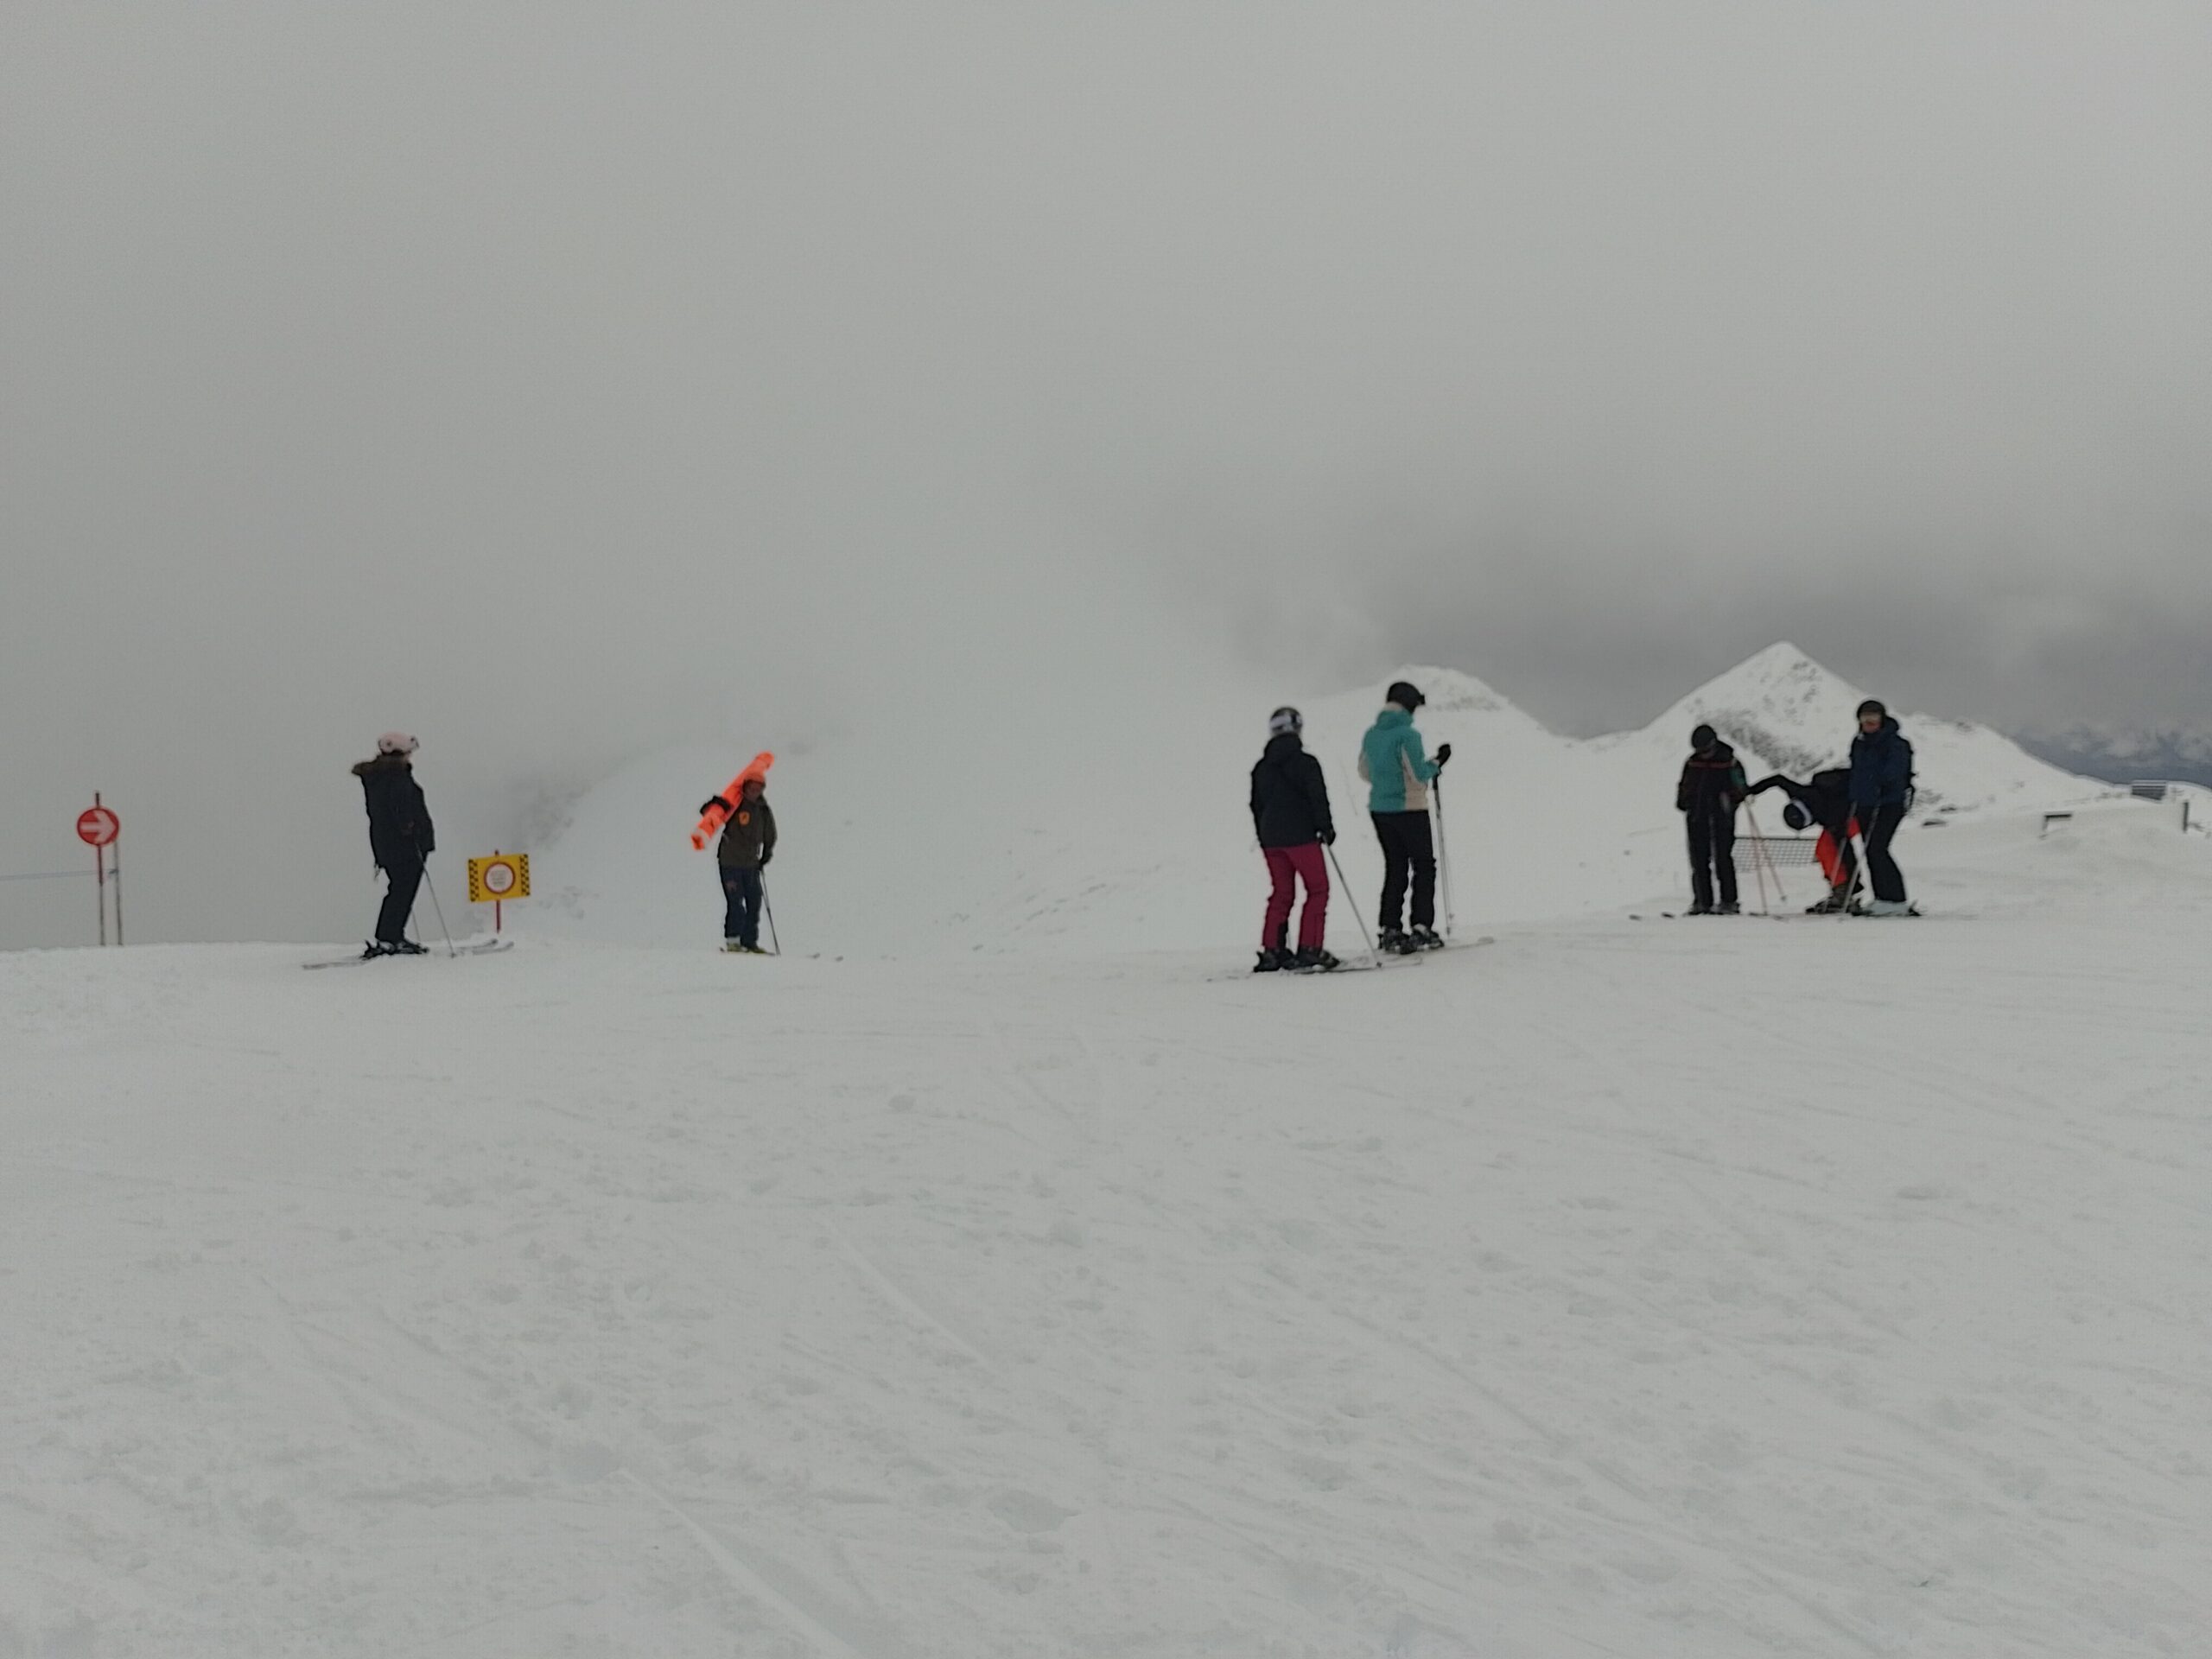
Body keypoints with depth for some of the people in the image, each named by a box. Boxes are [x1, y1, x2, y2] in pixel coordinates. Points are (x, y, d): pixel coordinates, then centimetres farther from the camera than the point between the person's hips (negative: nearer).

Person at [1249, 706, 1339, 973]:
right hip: (1300, 837, -6)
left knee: (1281, 893, 13)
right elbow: (1318, 798, -9)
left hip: (1271, 838, 6)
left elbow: (1256, 806, 15)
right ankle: (1309, 950, -7)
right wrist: (1326, 828, 2)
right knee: (1317, 890, 1)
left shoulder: (1261, 768, 10)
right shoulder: (1304, 762, -9)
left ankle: (1271, 951, 8)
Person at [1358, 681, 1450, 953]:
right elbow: (1419, 775, -18)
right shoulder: (1408, 735, -17)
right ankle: (1421, 928, -3)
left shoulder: (1371, 735, 5)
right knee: (1423, 867, 4)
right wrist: (1438, 762, -3)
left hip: (1379, 810, 7)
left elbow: (1365, 773, 13)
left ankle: (1390, 930, 12)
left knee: (1394, 868, 14)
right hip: (1410, 809, -6)